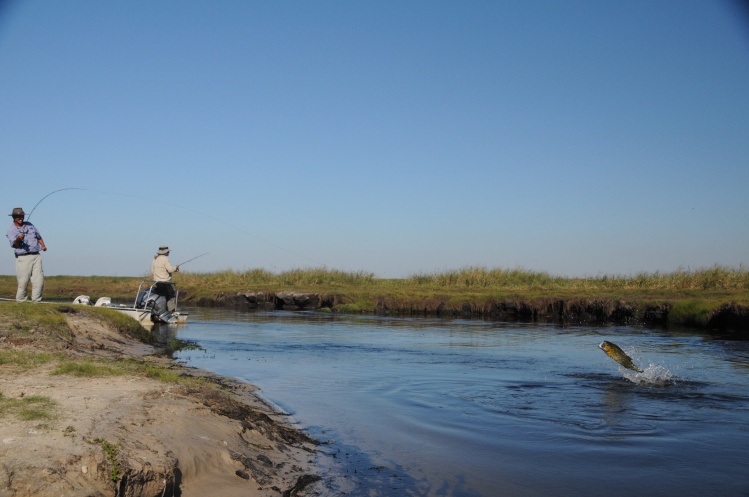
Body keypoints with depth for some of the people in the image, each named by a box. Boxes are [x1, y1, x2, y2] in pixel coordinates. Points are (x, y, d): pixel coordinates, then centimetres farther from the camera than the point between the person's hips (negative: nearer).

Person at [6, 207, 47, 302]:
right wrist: (18, 239, -34)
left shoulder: (29, 225, 16)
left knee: (39, 280, -2)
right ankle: (20, 301, 8)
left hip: (36, 256, 4)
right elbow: (14, 244, -13)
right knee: (23, 281, -6)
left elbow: (38, 236, 24)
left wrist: (43, 245, 7)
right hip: (23, 258, -4)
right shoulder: (11, 230, 0)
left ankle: (36, 300, 5)